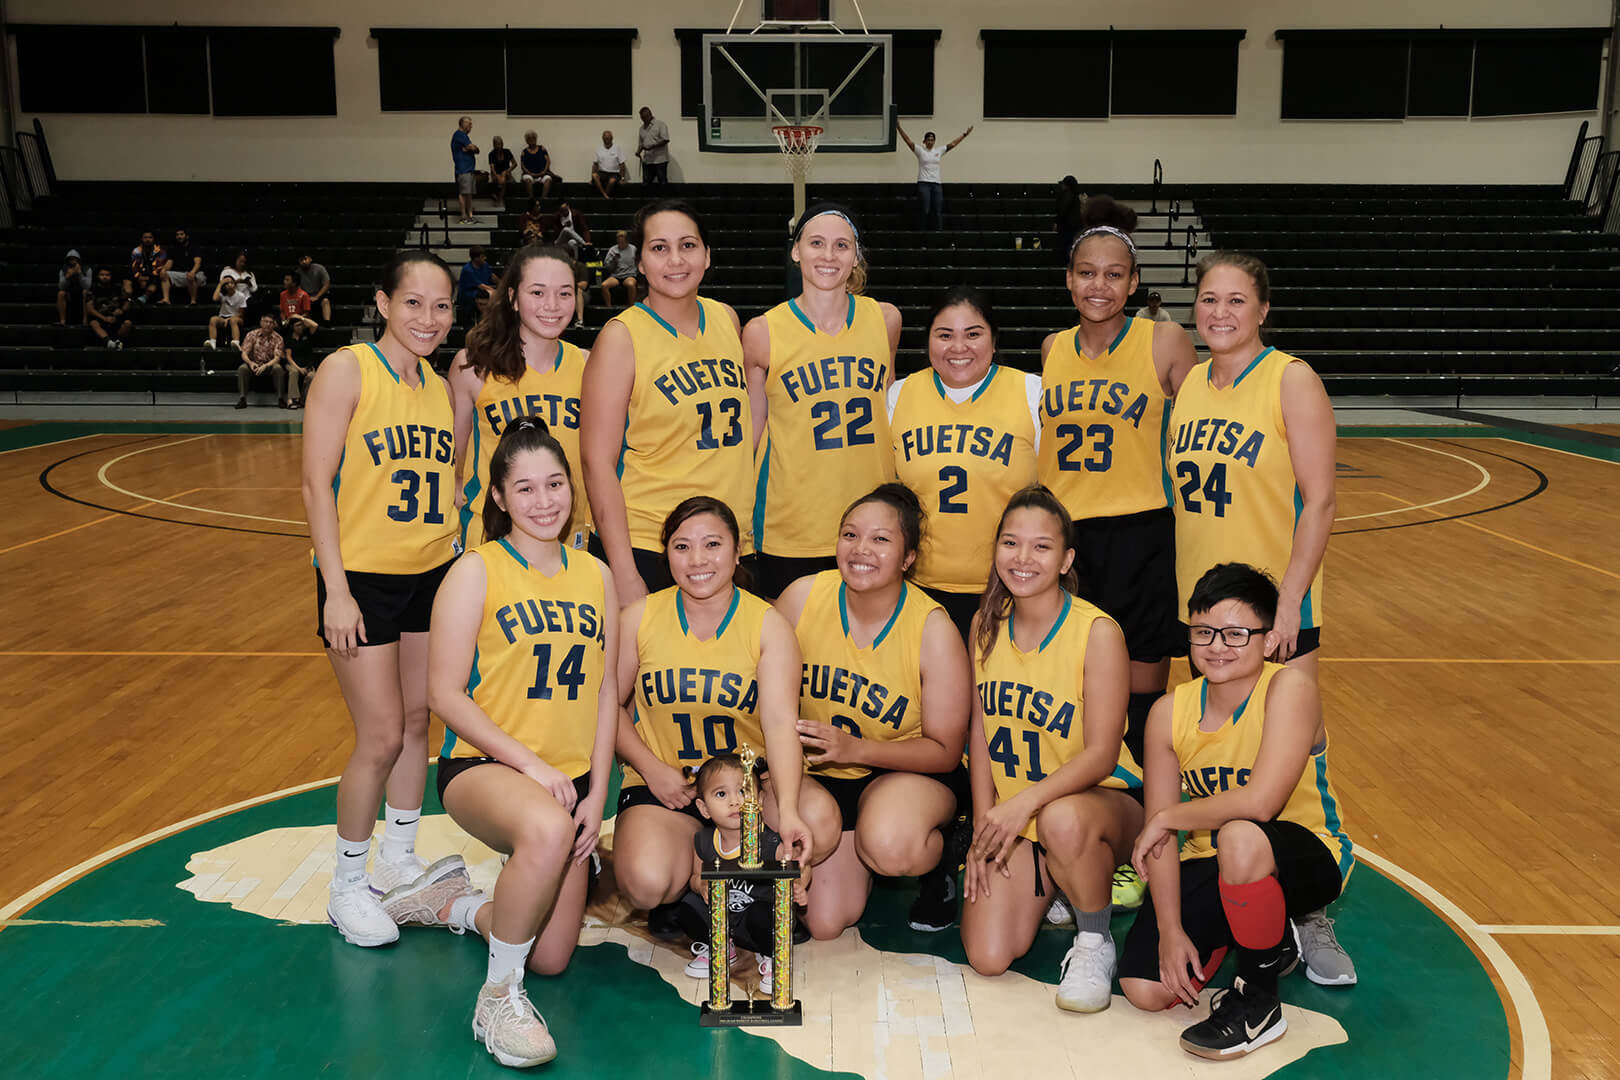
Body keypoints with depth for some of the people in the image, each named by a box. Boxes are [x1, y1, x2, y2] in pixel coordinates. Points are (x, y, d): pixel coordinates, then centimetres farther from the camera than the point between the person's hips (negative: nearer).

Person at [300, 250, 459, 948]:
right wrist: (336, 591, -17)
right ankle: (348, 885, 13)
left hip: (433, 575, 6)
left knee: (417, 722, 13)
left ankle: (400, 860, 31)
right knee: (381, 736, -5)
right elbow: (316, 484, -13)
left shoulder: (440, 385, 9)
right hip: (363, 577, -6)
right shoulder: (348, 370, -10)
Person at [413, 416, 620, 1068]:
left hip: (569, 776, 5)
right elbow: (445, 694, -11)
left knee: (551, 958, 4)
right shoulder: (476, 573, -8)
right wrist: (530, 764, -18)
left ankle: (454, 905, 35)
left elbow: (606, 691, 8)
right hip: (482, 766, -5)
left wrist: (596, 794, -1)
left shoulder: (596, 577, 6)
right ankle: (498, 997, -18)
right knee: (547, 828, -40)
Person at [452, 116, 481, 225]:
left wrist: (469, 148, -6)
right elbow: (472, 147, -16)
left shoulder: (463, 135, 25)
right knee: (464, 193, -10)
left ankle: (470, 216, 8)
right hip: (463, 169, -10)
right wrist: (473, 147, 7)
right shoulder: (459, 134, -7)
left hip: (470, 169, 10)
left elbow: (476, 150, 14)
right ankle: (464, 217, -10)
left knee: (469, 193, 8)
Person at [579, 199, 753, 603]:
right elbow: (597, 463, -12)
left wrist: (746, 520, 13)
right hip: (644, 547, -5)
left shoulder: (726, 319, 6)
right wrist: (624, 573, -17)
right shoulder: (621, 336, -9)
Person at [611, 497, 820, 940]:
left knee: (820, 816, -30)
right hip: (664, 787, 0)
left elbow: (781, 722, -17)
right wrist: (652, 768, -10)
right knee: (647, 883, -29)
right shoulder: (639, 617, -1)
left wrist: (787, 811, -32)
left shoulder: (768, 625, -6)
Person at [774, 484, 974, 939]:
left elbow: (945, 751, -12)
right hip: (817, 777, 3)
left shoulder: (933, 629, -18)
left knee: (890, 847, -36)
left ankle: (938, 862, 1)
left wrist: (855, 748, -25)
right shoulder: (802, 597, -12)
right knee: (825, 922, -6)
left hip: (906, 771, -3)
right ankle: (860, 852, 26)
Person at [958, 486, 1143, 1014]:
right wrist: (984, 827, -4)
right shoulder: (986, 625, 0)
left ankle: (1094, 943, -10)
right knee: (988, 958, -12)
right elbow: (980, 735, 5)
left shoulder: (1098, 632, -16)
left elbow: (1102, 753, -18)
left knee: (1062, 820, -41)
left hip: (1101, 799, -4)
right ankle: (1047, 892, 22)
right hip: (1011, 819, 4)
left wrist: (1028, 801, -32)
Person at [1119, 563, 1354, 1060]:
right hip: (1211, 866, 5)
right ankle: (1271, 941, 21)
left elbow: (1259, 802, -35)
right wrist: (1170, 931, -13)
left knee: (1240, 836, -40)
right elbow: (1159, 836, -5)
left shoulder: (1289, 688, -22)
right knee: (1145, 989, -10)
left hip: (1304, 860, -5)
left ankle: (1257, 1002, -12)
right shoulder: (1170, 712, -7)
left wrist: (1168, 818, -20)